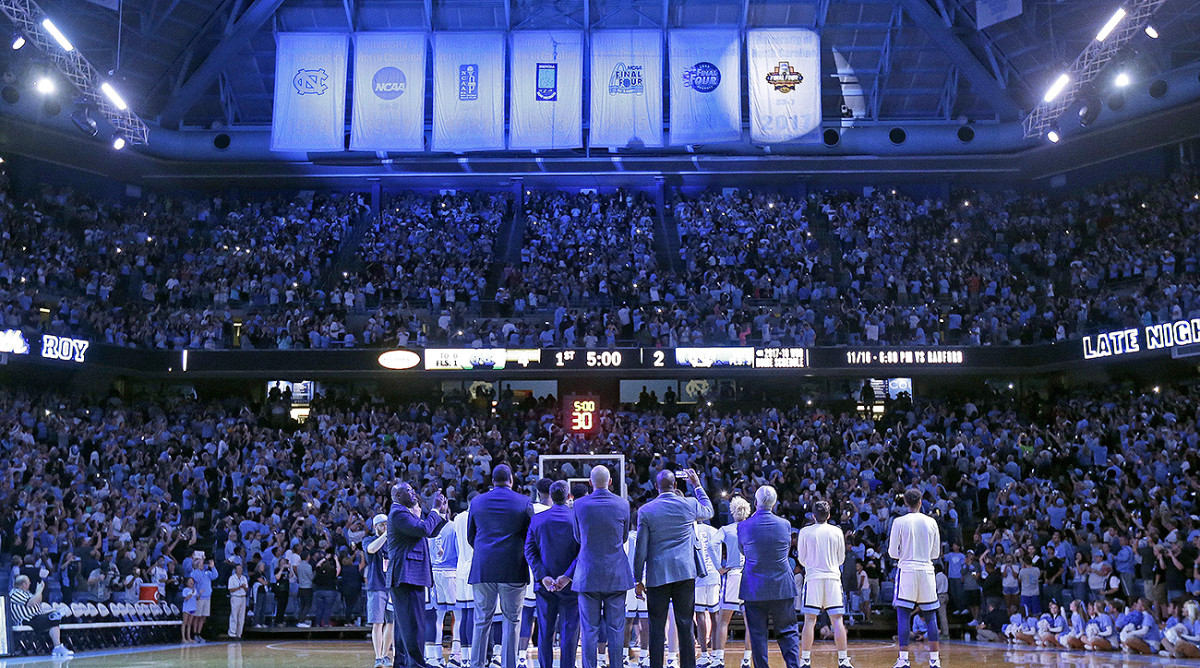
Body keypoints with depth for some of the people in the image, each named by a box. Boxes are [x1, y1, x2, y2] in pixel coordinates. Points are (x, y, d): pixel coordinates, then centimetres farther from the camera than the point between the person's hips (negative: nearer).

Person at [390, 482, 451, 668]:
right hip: (406, 574, -11)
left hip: (410, 576, 11)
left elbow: (432, 532, 24)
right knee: (413, 620, -13)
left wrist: (442, 512, 11)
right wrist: (435, 509, -11)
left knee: (404, 620, 13)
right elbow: (423, 529, -22)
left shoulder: (407, 513, 23)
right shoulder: (398, 513, -10)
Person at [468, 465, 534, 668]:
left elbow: (470, 536, 13)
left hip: (482, 568, 2)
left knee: (482, 621, 8)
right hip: (513, 570, -2)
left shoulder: (477, 502, 6)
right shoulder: (524, 502, -1)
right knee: (511, 621, 4)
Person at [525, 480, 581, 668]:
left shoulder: (537, 519, 0)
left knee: (545, 631, 11)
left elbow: (529, 550, -4)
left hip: (545, 584, 2)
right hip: (571, 585, -2)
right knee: (569, 631, 4)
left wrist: (542, 577, -9)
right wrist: (568, 576, -15)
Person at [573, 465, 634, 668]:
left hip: (588, 574, -1)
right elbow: (624, 537, 10)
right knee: (616, 628, 7)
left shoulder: (580, 505, -6)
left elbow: (577, 537, 9)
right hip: (616, 574, 1)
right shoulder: (623, 505, -3)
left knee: (589, 629, 4)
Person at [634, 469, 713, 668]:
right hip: (685, 573, 1)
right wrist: (697, 485, 34)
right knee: (685, 626, 6)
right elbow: (708, 511, 25)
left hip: (658, 575, -1)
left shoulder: (645, 511, -3)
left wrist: (638, 580, 4)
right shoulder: (690, 505, 0)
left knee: (657, 628, 3)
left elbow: (641, 549, -2)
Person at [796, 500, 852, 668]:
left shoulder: (805, 532, -1)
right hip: (833, 577, 1)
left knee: (810, 621, 1)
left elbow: (802, 559, 6)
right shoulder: (837, 532, 3)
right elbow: (841, 559, 11)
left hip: (813, 578, -1)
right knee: (837, 620, 3)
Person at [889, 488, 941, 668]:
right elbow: (936, 553, 12)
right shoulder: (931, 522, 5)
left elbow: (892, 552, -2)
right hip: (927, 570, 3)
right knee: (930, 616, 9)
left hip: (907, 570, -3)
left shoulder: (899, 522, -3)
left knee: (903, 615, -1)